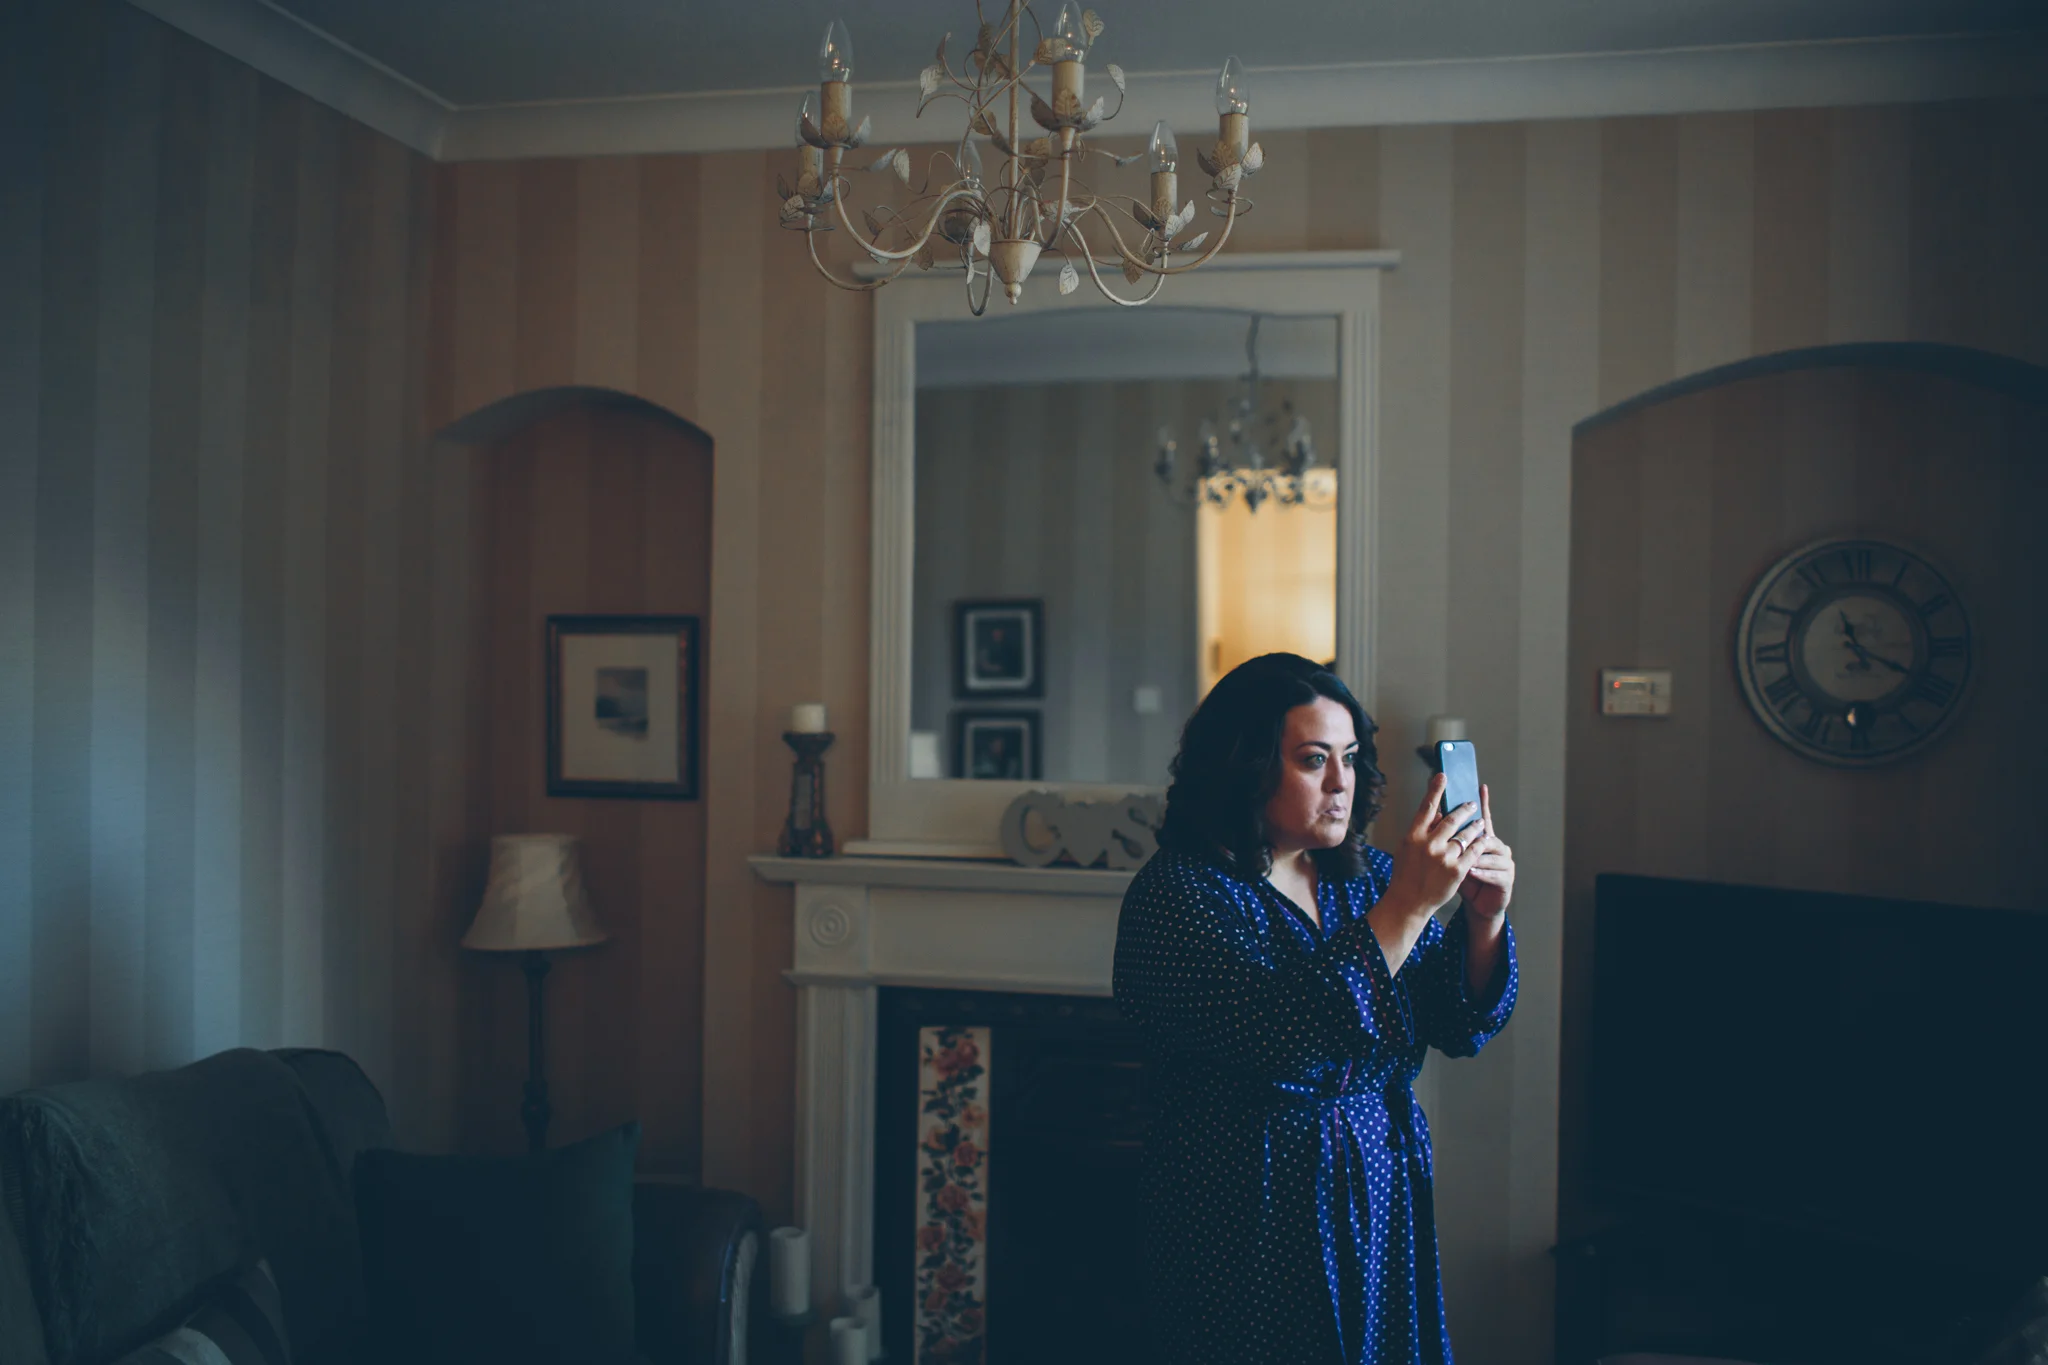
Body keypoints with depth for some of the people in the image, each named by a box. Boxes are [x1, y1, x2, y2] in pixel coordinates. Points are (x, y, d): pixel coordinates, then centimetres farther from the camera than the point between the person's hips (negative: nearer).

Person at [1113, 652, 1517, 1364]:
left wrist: (1485, 920, -14)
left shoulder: (1363, 874, 5)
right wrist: (1405, 907, -30)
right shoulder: (1178, 893, -14)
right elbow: (1287, 1039, -27)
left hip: (1383, 1202, 6)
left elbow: (1461, 1027, 4)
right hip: (1259, 1232, -6)